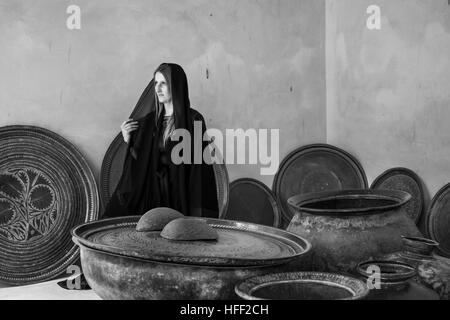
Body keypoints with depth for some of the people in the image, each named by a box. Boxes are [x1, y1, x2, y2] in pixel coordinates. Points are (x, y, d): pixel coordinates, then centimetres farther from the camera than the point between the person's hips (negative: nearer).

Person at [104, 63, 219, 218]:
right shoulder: (148, 121, 8)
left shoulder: (194, 120, -6)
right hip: (151, 193, 4)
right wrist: (128, 140, -7)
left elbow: (200, 165, -9)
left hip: (182, 194, -4)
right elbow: (138, 162, 10)